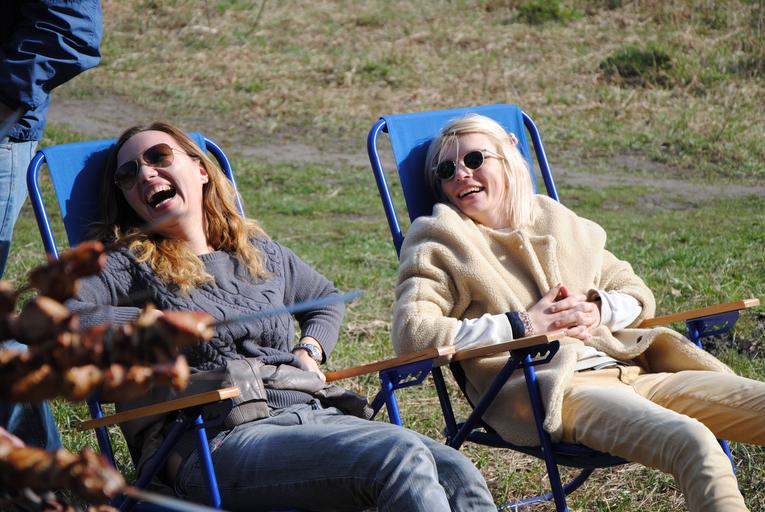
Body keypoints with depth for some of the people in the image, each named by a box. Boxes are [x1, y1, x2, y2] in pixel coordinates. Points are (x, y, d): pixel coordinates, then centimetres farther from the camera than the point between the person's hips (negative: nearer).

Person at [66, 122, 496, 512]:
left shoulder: (260, 253, 26)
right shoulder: (131, 266, 10)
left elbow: (326, 298, 44)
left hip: (314, 415, 6)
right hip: (220, 441, -6)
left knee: (457, 472, -22)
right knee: (401, 457, -32)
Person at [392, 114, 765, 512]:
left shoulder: (559, 223, 24)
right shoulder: (441, 242, 11)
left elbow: (638, 295, 29)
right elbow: (410, 332, -6)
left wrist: (599, 309, 4)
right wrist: (520, 325, -7)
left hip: (627, 371, 6)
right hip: (541, 390, -6)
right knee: (691, 442, -33)